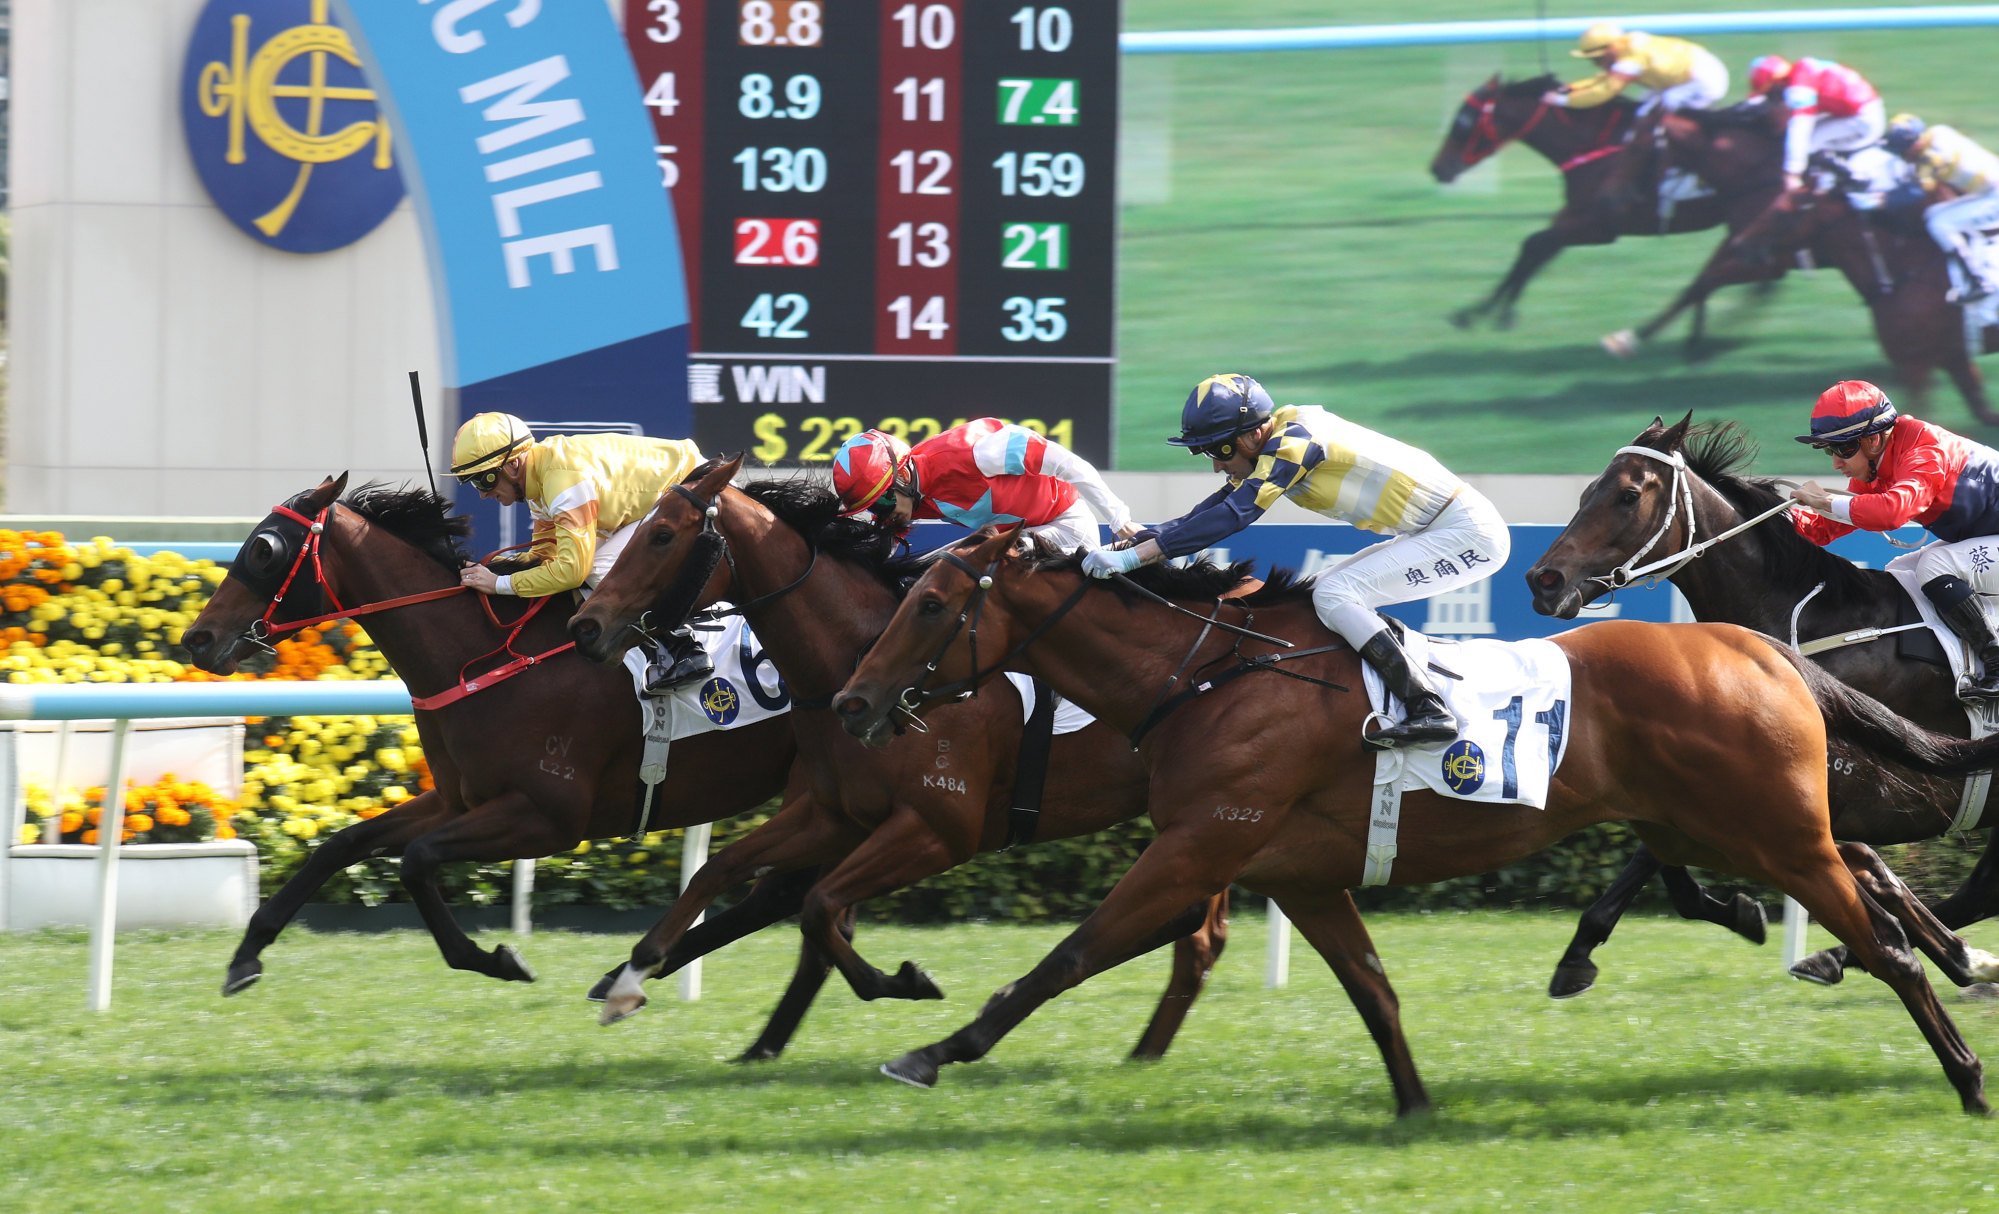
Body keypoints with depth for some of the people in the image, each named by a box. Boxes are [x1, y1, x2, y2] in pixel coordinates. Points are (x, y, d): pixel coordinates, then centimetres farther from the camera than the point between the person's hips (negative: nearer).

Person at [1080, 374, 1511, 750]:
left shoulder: (1293, 442, -20)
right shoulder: (1277, 443, 7)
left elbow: (1233, 516, -28)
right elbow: (1214, 509, 11)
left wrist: (1134, 556, -31)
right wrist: (1130, 542, 0)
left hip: (1468, 532, -10)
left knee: (1333, 594, -16)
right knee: (1330, 594, 13)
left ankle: (1428, 709, -23)